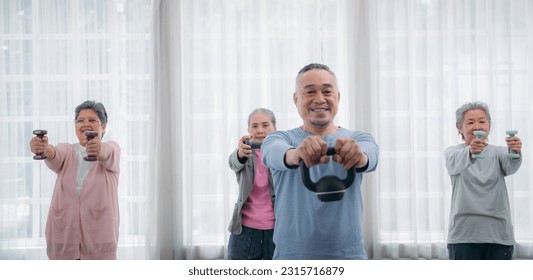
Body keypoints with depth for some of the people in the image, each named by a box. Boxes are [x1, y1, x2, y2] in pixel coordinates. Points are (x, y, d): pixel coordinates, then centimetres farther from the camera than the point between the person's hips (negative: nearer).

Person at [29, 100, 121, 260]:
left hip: (99, 235, -2)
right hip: (63, 233, 2)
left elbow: (108, 154, -23)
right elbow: (56, 155, -16)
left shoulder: (112, 148, 2)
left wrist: (99, 150, -48)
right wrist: (44, 149, -40)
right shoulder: (67, 151, 8)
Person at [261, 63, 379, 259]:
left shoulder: (358, 139, 6)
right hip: (292, 257, 0)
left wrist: (359, 155, -42)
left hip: (348, 258, 1)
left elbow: (370, 154, -18)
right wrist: (296, 154, -43)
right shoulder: (281, 139, 4)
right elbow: (274, 153, -20)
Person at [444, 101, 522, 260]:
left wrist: (515, 152, -40)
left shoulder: (497, 153, 7)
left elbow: (510, 166, -16)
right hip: (463, 235, -2)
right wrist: (470, 151, -44)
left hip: (499, 234, 2)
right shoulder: (453, 152, 4)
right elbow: (455, 163, -21)